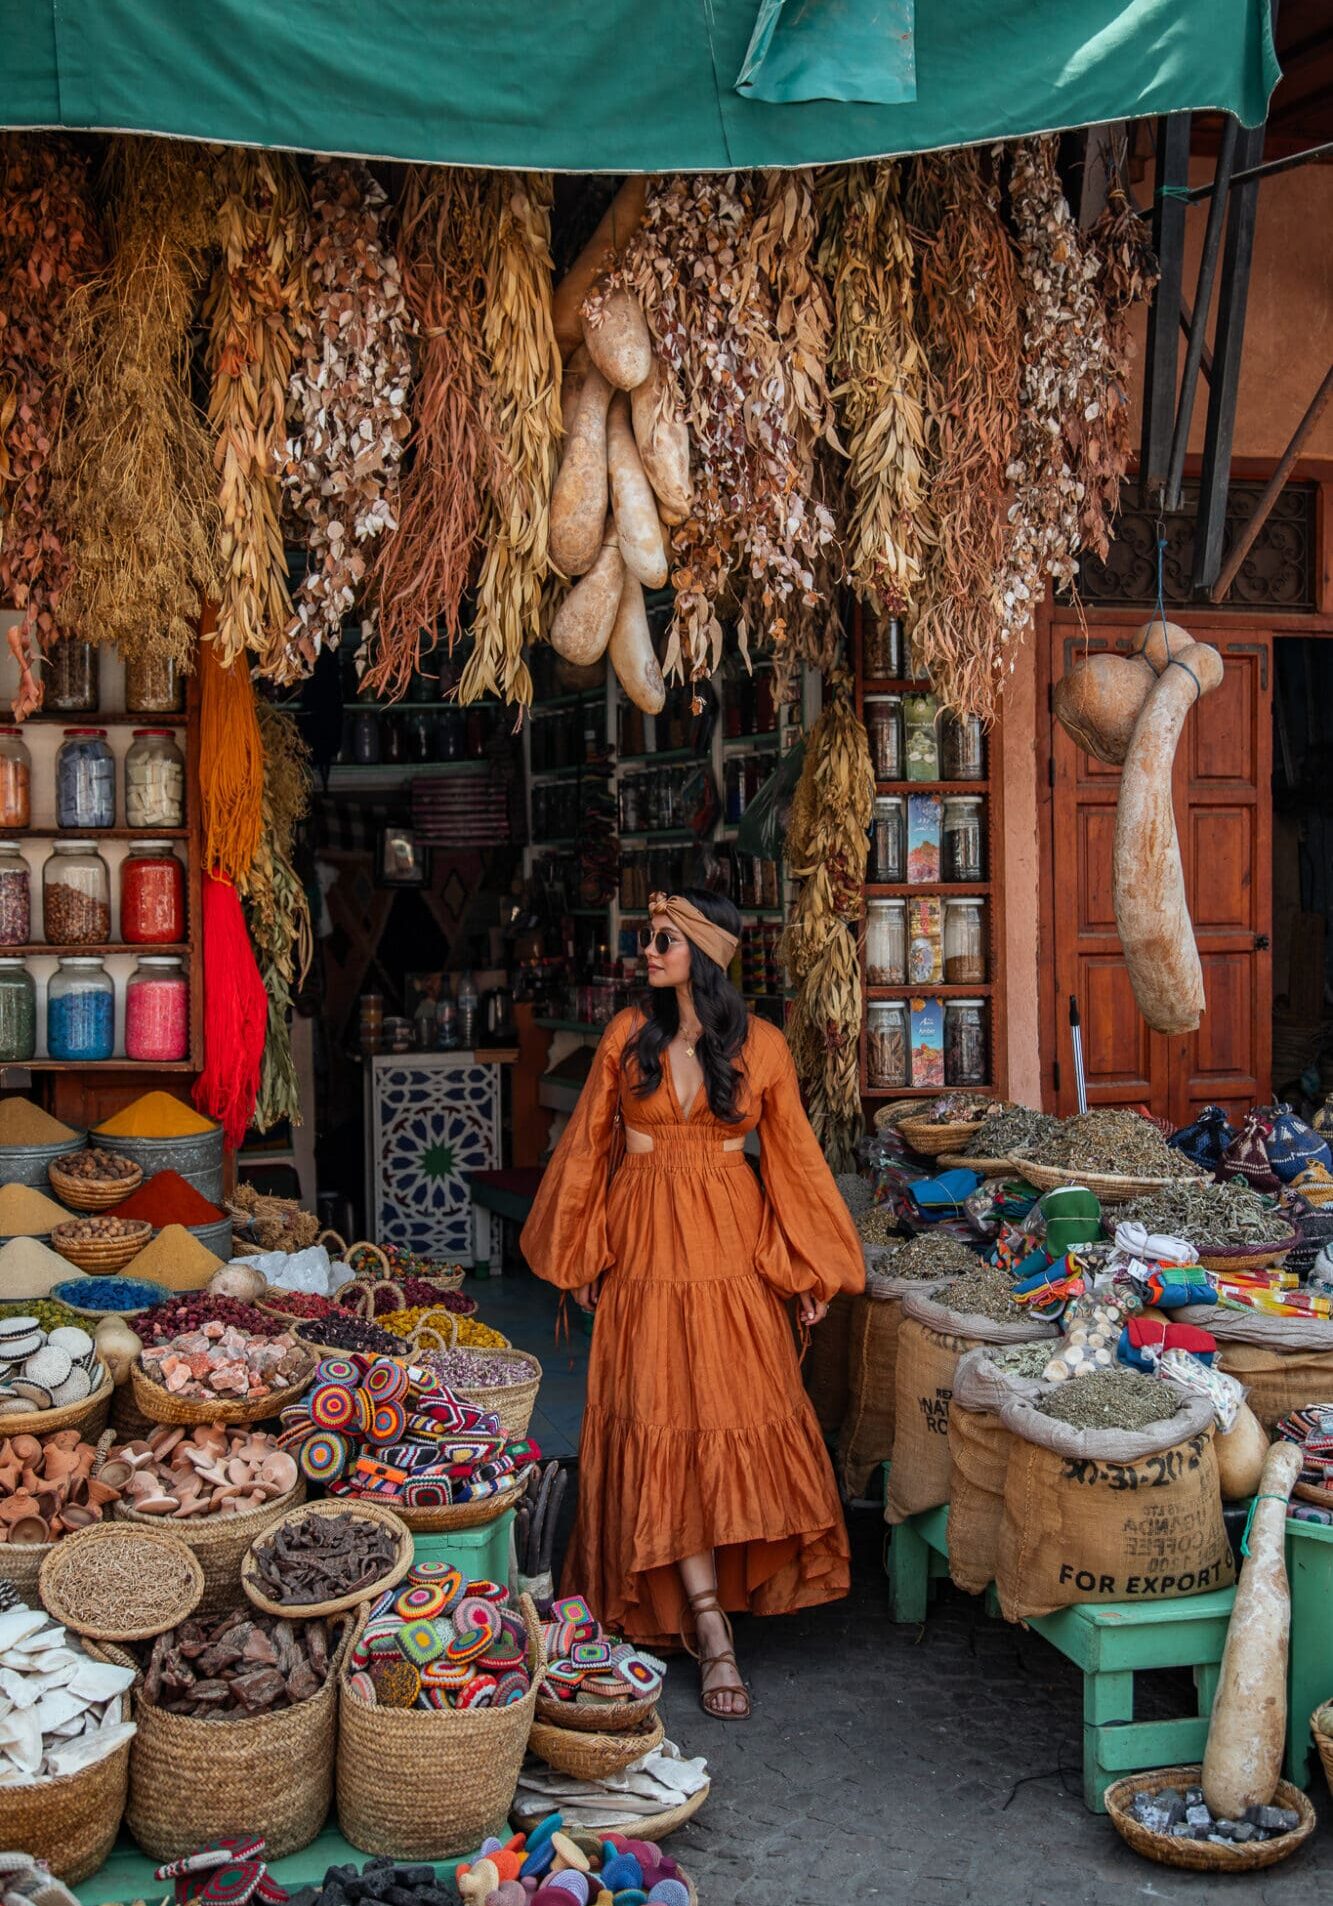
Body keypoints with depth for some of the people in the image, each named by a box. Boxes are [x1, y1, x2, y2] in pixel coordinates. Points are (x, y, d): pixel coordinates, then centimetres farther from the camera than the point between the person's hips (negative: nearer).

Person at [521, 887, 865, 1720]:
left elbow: (792, 1154, 5)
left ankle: (729, 1582, 21)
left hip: (730, 1245, 0)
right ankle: (711, 1628, -1)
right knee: (660, 1418, -4)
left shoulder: (760, 1045, -1)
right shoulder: (629, 1036, 2)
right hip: (645, 1246, 1)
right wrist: (582, 1252, 8)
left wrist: (809, 1267, 3)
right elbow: (591, 1144, 8)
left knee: (740, 1414, -1)